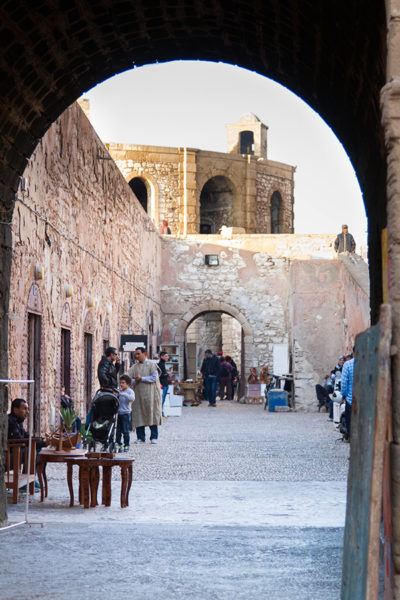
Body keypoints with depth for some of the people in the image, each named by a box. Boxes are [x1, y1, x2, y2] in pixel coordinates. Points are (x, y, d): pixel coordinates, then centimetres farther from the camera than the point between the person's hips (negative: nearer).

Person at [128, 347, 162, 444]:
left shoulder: (151, 365, 1)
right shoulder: (134, 367, 12)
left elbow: (154, 378, -9)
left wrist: (141, 379, -12)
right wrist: (135, 380, -15)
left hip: (150, 394, -3)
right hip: (138, 395, 3)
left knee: (152, 414, -1)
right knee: (139, 416, 1)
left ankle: (154, 437, 6)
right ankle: (140, 437, 8)